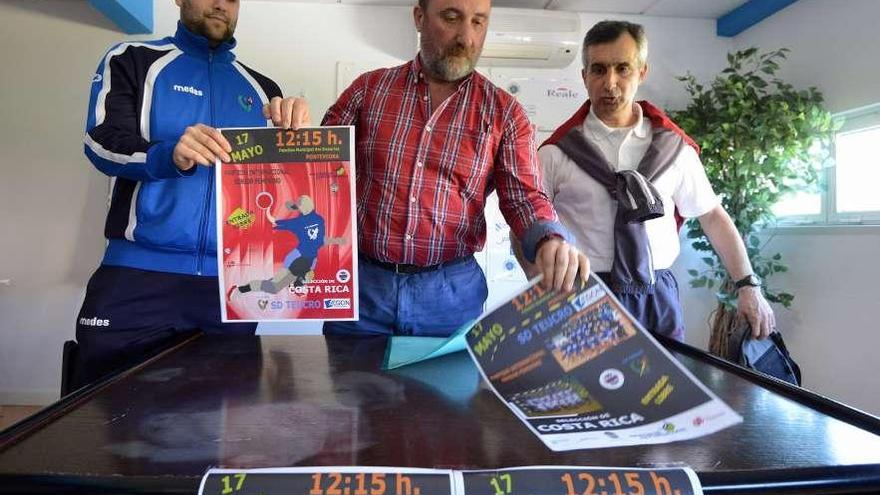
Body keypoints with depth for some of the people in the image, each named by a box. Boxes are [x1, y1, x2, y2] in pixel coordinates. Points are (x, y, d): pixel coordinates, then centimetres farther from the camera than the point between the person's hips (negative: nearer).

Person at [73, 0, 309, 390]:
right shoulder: (133, 60, 8)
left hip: (233, 281, 3)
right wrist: (170, 155, -28)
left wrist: (295, 132, -14)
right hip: (138, 277, -2)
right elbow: (102, 141, -7)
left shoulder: (262, 89, 16)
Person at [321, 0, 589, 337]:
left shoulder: (504, 112, 3)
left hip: (452, 292, 0)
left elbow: (524, 195, -2)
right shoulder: (369, 89, 4)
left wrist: (550, 239, -24)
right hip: (362, 282, 1)